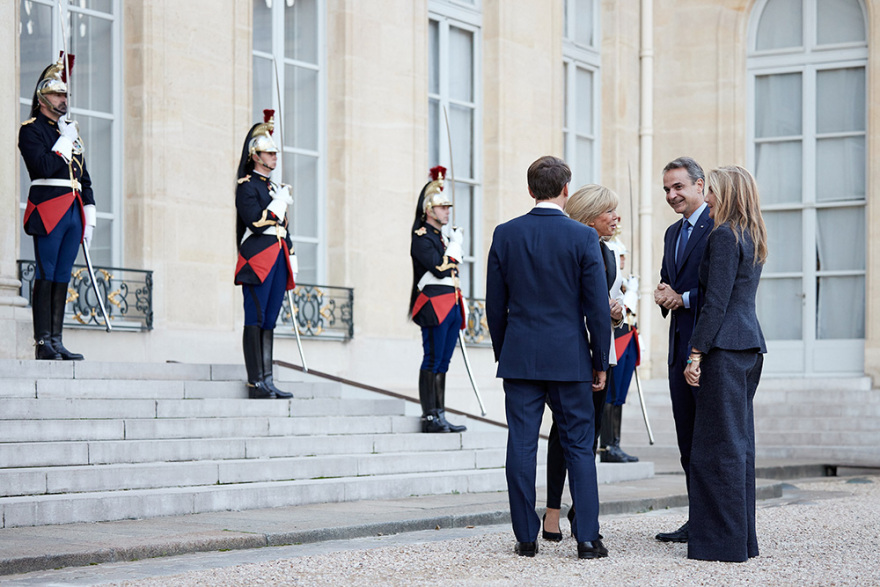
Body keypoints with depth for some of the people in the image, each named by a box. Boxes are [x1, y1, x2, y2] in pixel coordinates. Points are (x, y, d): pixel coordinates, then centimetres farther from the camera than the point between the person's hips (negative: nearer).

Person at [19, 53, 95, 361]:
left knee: (62, 277, 6)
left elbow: (84, 176, 21)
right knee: (46, 276, -7)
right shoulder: (30, 129, -1)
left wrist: (89, 216, 13)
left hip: (74, 210, 7)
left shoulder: (71, 130, 21)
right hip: (49, 210, -7)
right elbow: (44, 167, -16)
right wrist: (65, 141, -8)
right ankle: (43, 344, -7)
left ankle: (56, 341, 6)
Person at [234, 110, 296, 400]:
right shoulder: (247, 186, -5)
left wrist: (291, 257, 18)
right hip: (258, 261, -8)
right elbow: (257, 223, -17)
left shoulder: (274, 187, 21)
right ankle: (256, 383, -7)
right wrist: (280, 202, -11)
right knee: (255, 321, -7)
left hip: (277, 261, 8)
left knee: (269, 322, 7)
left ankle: (267, 381, 7)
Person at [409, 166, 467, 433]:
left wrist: (459, 306, 18)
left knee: (442, 362, 8)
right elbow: (440, 268, -19)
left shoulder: (446, 235, 20)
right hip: (434, 305, -9)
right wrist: (455, 244, -8)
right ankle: (430, 417, -7)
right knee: (433, 360, -8)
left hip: (451, 306, 9)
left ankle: (439, 416, 9)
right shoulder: (422, 237, -7)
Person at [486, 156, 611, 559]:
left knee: (521, 446, 4)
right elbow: (597, 307, -5)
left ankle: (526, 538, 7)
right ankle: (587, 538, 2)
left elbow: (495, 305, 5)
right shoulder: (583, 237, -6)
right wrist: (600, 363, 4)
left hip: (520, 358, 2)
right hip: (569, 357, -1)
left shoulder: (505, 235, 1)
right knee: (579, 446, 5)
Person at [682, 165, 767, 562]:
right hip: (750, 344, 10)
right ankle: (742, 537, 17)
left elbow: (716, 302, -16)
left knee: (718, 444, -5)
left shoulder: (723, 236, -11)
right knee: (740, 442, 12)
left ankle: (724, 541, -2)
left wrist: (696, 353, -16)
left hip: (726, 348, -10)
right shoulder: (752, 240, 17)